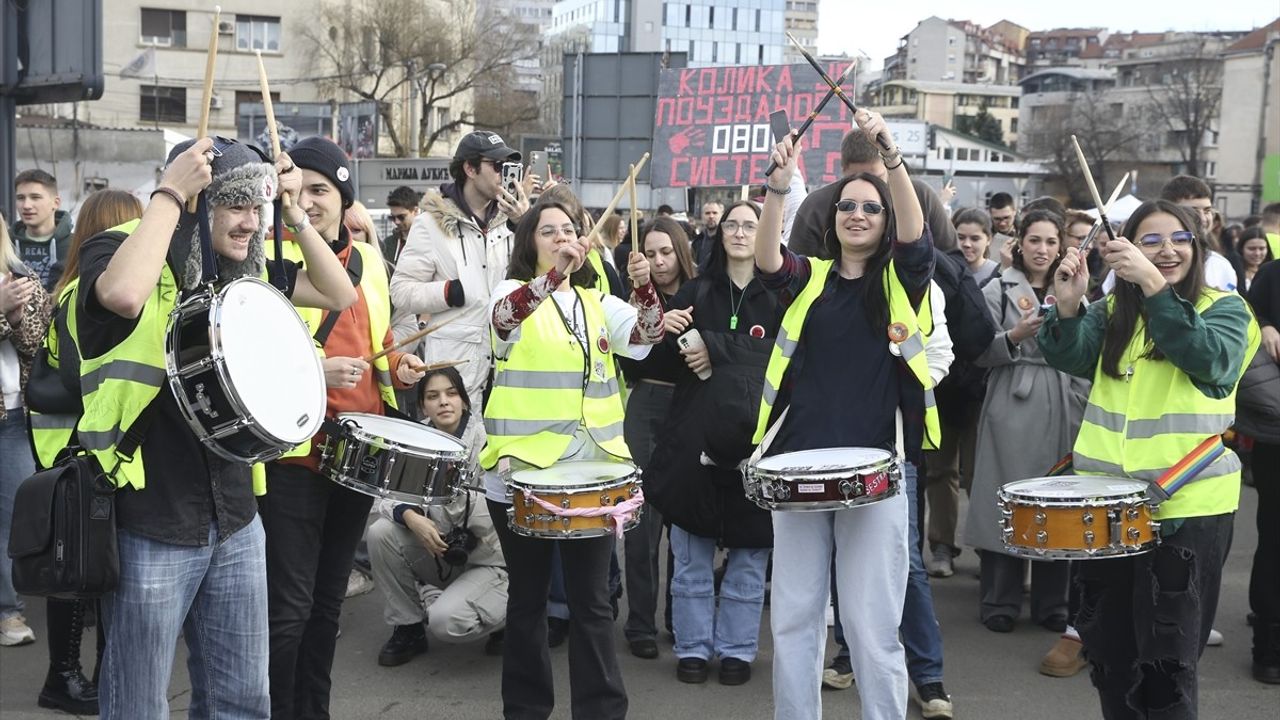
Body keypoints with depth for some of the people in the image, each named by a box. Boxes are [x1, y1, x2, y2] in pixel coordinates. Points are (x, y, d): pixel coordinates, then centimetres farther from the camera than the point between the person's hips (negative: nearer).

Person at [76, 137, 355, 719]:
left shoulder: (243, 267, 8)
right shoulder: (116, 250, -12)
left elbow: (339, 294, 11)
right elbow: (124, 294, -35)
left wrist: (293, 213, 1)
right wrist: (169, 192, -24)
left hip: (235, 522, 6)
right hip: (150, 529, -6)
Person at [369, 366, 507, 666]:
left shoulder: (486, 438, -15)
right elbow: (387, 492, -6)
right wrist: (411, 517, -26)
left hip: (488, 560, -5)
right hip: (439, 551, 5)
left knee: (445, 620, -28)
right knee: (381, 533, -18)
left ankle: (506, 615, 5)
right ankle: (408, 627, -1)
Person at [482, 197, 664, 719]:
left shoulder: (598, 302, 12)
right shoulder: (515, 293, 1)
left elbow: (644, 336, -4)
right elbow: (505, 314, -24)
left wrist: (644, 287, -23)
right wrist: (557, 270, -38)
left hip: (592, 466, 3)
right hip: (522, 466, -2)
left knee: (591, 597, 4)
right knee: (528, 595, 9)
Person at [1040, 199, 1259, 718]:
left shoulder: (1224, 308, 0)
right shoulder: (1112, 311, 10)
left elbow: (1209, 357, -22)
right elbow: (1072, 357, -7)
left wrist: (1153, 284, -32)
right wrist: (1068, 305, -27)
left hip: (1187, 504, -4)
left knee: (1167, 660, -1)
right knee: (1109, 652, 14)